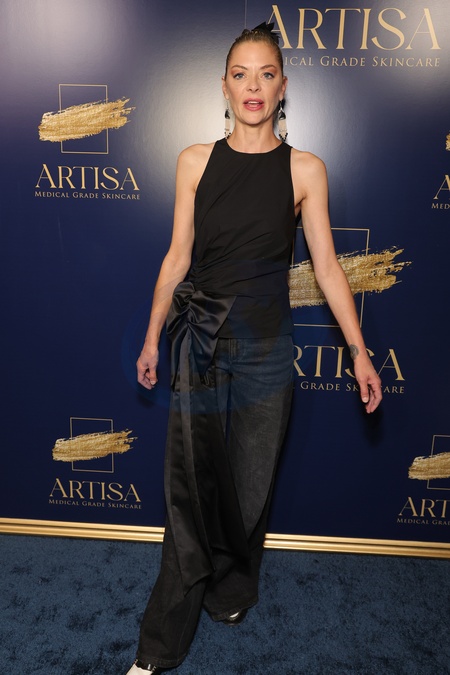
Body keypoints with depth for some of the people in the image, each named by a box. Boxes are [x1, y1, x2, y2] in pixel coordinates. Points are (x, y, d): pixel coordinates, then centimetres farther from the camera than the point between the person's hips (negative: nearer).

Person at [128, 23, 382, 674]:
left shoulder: (305, 170, 0)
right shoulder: (195, 161, 4)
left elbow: (326, 264, 0)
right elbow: (178, 256, 6)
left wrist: (359, 350, -5)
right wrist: (153, 337, 7)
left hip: (264, 343, 0)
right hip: (200, 338, 1)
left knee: (249, 479, 12)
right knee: (190, 479, 6)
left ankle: (233, 588, 42)